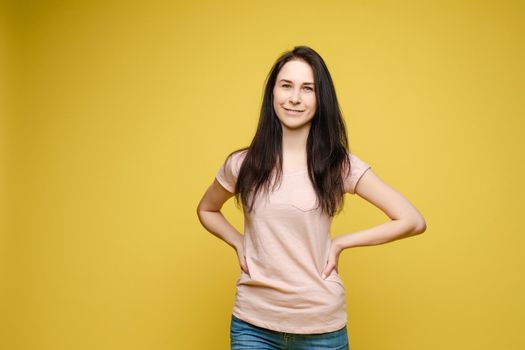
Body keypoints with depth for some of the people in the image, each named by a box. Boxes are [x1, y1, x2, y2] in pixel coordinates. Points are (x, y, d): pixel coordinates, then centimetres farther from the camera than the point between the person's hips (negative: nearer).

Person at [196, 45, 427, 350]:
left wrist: (341, 242, -7)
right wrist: (240, 244, 2)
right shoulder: (242, 164, -2)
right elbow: (206, 210, 18)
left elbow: (412, 221, -5)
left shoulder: (340, 164, -7)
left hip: (321, 326, -1)